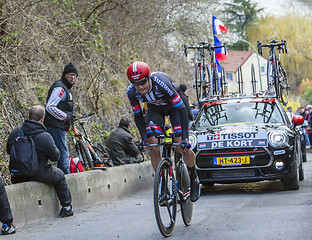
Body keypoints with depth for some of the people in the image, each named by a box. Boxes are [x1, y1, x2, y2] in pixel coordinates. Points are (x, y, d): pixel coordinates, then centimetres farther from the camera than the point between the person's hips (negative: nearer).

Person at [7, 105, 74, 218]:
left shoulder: (15, 132, -7)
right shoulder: (45, 137, -21)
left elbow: (8, 151, 8)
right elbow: (55, 157, -10)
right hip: (39, 174, -4)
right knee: (60, 176, 23)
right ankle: (66, 207, 26)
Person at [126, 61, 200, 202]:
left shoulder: (161, 83, -41)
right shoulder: (131, 92, -27)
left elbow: (181, 108, -33)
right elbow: (138, 115, -8)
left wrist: (184, 136, -35)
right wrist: (144, 137, -17)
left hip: (174, 105, -4)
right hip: (155, 109, 4)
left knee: (182, 147, -15)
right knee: (153, 149, -13)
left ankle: (194, 179, 10)